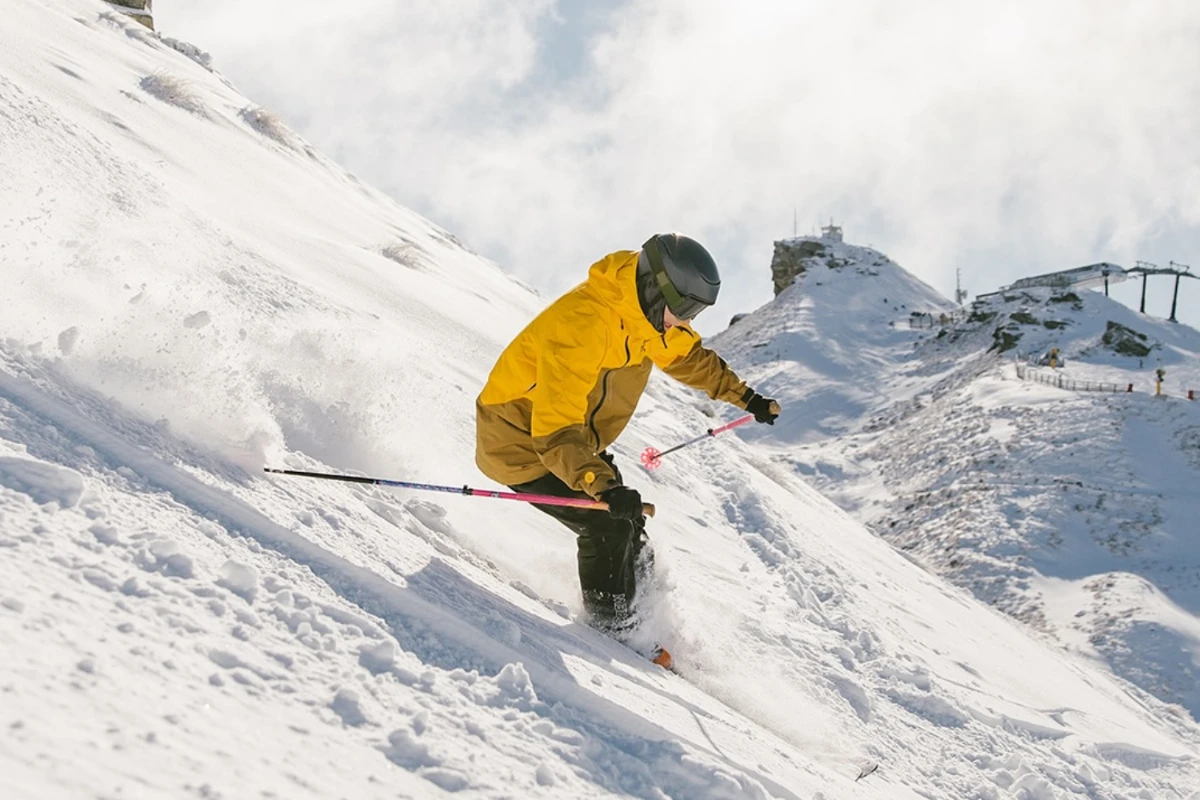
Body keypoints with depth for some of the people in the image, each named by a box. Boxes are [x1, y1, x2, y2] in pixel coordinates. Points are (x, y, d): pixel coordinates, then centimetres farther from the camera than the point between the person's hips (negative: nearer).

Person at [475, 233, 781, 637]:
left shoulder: (648, 312, -8)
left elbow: (687, 356, 16)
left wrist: (746, 397, 16)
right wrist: (603, 486, -53)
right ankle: (611, 631, 3)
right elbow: (555, 432, -41)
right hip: (521, 443, -9)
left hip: (570, 439, 9)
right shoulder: (583, 325, -36)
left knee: (627, 517, 12)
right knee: (608, 524, -13)